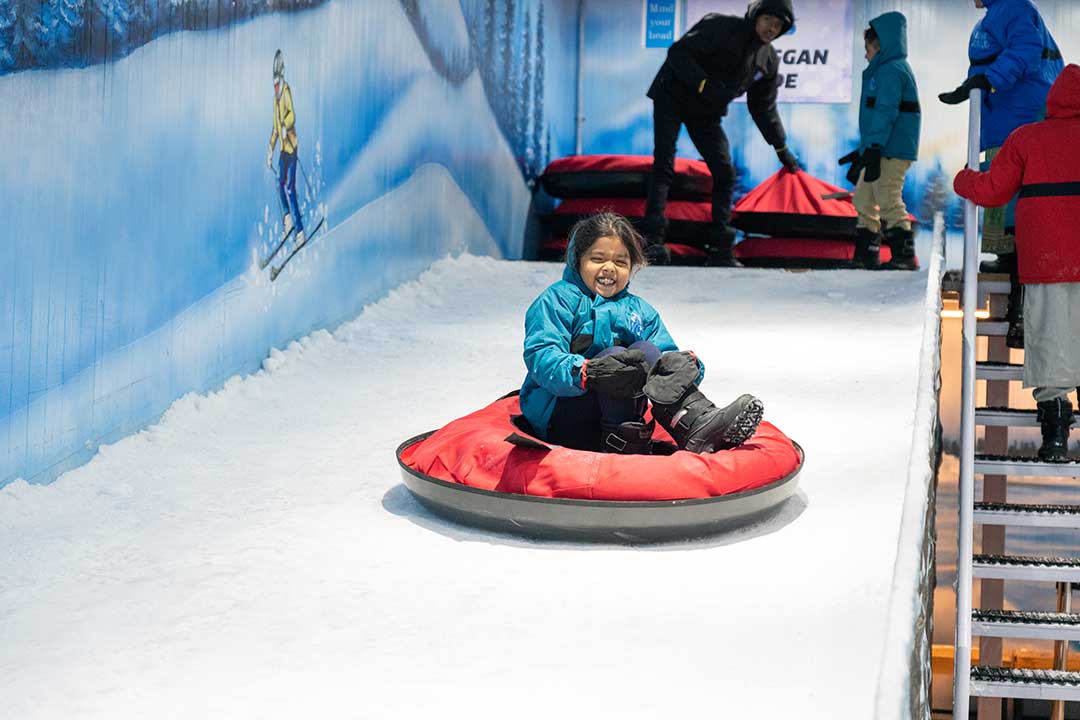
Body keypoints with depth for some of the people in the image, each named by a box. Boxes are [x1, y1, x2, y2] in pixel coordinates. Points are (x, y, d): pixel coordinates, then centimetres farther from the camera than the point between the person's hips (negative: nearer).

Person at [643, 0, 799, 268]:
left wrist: (782, 148, 12)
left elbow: (764, 108, 11)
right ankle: (652, 240, -19)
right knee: (664, 165, -16)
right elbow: (678, 52, -25)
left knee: (725, 173, -4)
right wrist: (703, 84, -36)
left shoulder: (769, 60, 0)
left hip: (707, 113, 6)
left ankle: (720, 249, -1)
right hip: (672, 98, -6)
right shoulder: (720, 27, -20)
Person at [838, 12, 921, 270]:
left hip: (891, 151, -11)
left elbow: (885, 113, -21)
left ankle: (905, 256, -12)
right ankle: (865, 256, 19)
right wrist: (863, 152, 30)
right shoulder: (888, 70, 22)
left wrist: (873, 149, -26)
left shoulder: (890, 70, -12)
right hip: (878, 150, 11)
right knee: (863, 200, 15)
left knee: (888, 201, -13)